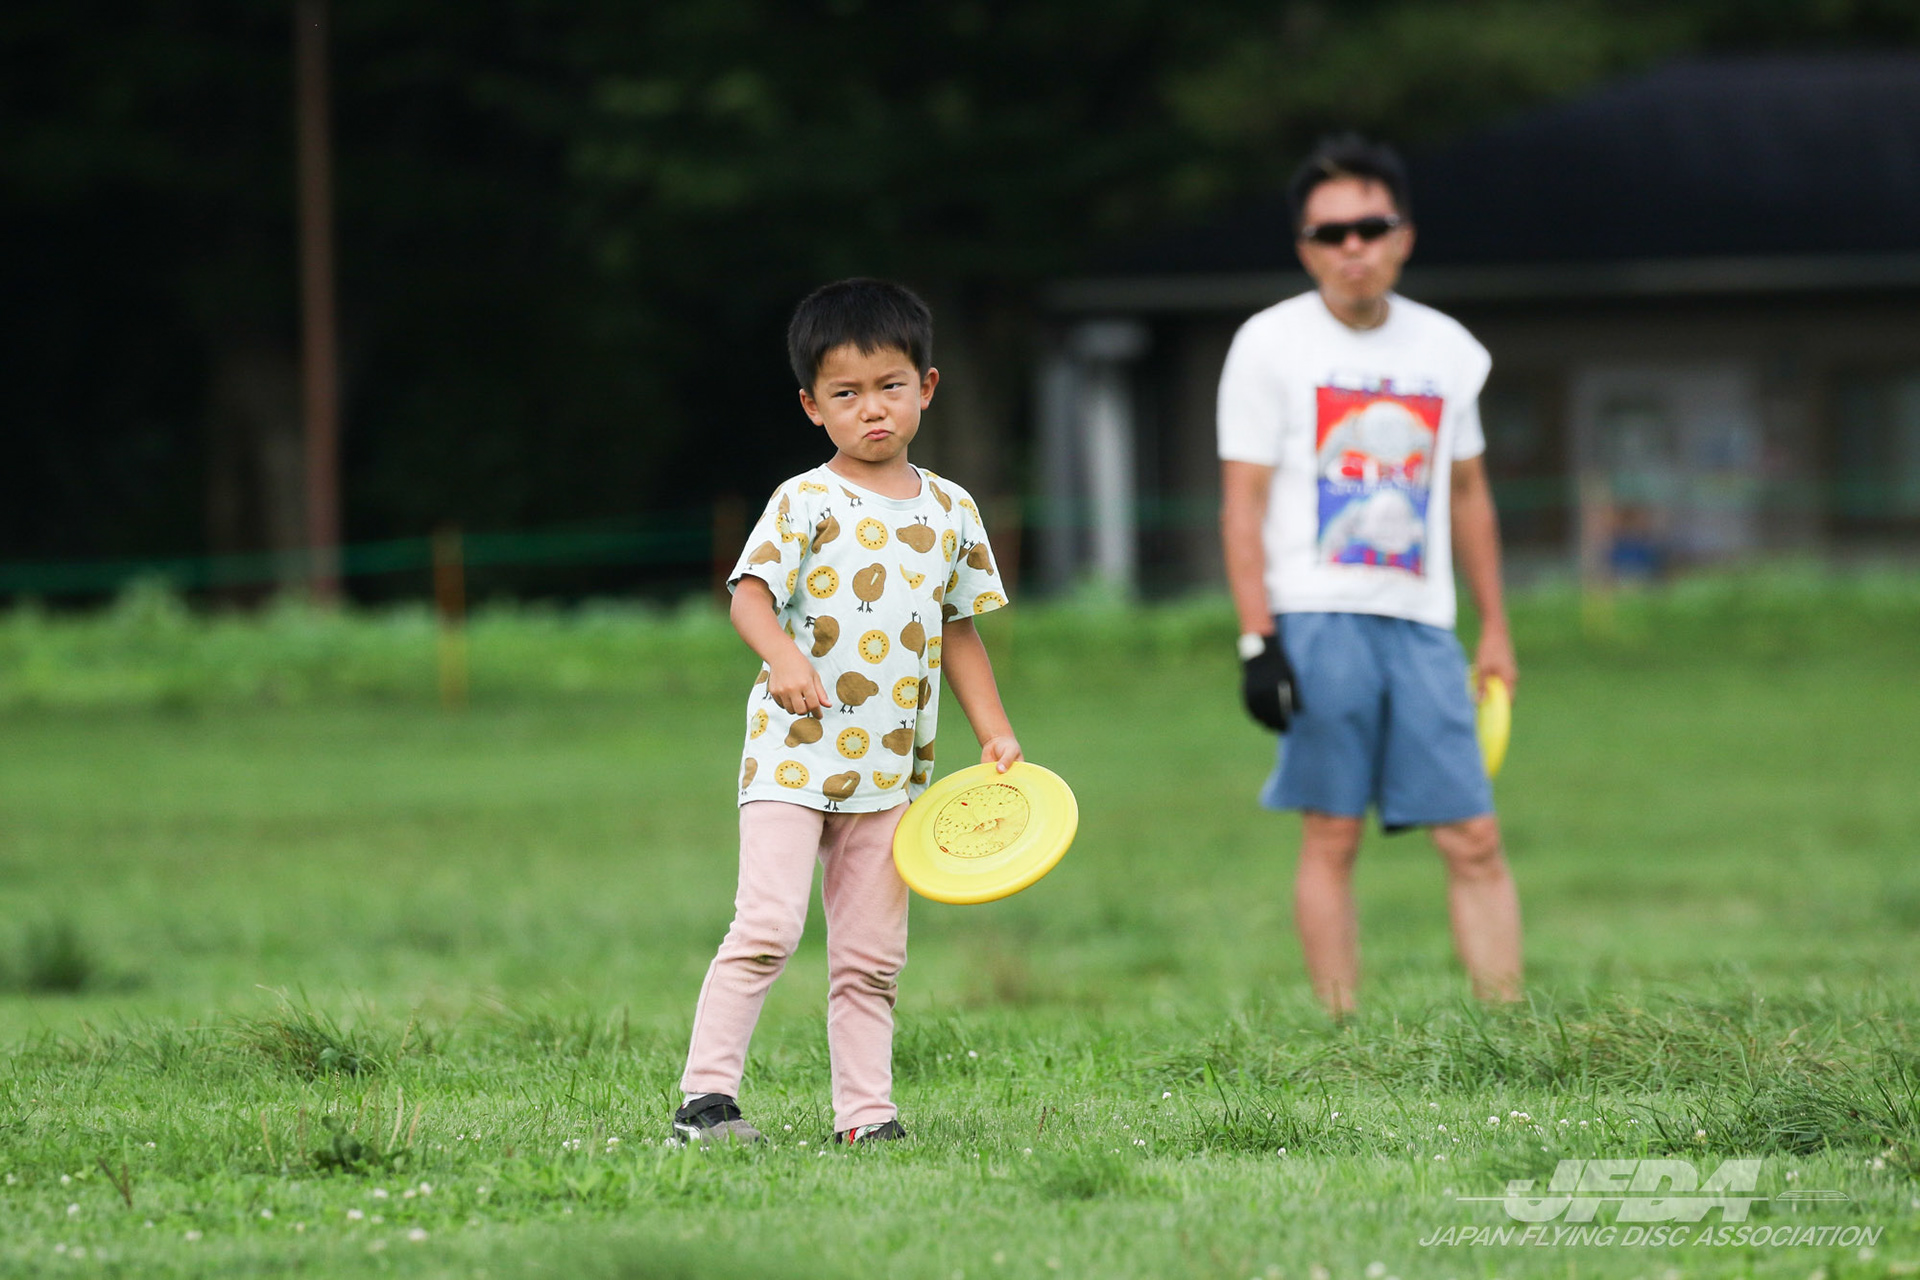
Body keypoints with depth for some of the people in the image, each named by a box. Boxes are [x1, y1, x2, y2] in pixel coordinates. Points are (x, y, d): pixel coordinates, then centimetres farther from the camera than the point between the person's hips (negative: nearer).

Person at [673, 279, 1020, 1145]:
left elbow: (959, 630, 19)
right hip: (793, 756, -5)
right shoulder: (804, 503, -5)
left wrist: (995, 732, 13)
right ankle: (705, 1096, -12)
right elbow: (751, 594, -17)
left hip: (891, 769, 5)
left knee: (870, 958, 7)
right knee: (766, 928, -14)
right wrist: (782, 655, -37)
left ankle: (865, 1112, 11)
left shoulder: (950, 512, 10)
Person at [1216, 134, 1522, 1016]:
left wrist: (1495, 632, 18)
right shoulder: (1270, 344, 1)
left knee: (1474, 838, -2)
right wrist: (1257, 639, -11)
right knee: (1331, 836, -5)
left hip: (1421, 625, 4)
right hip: (1317, 618, -4)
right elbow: (1243, 501, -2)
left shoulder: (1447, 349, 14)